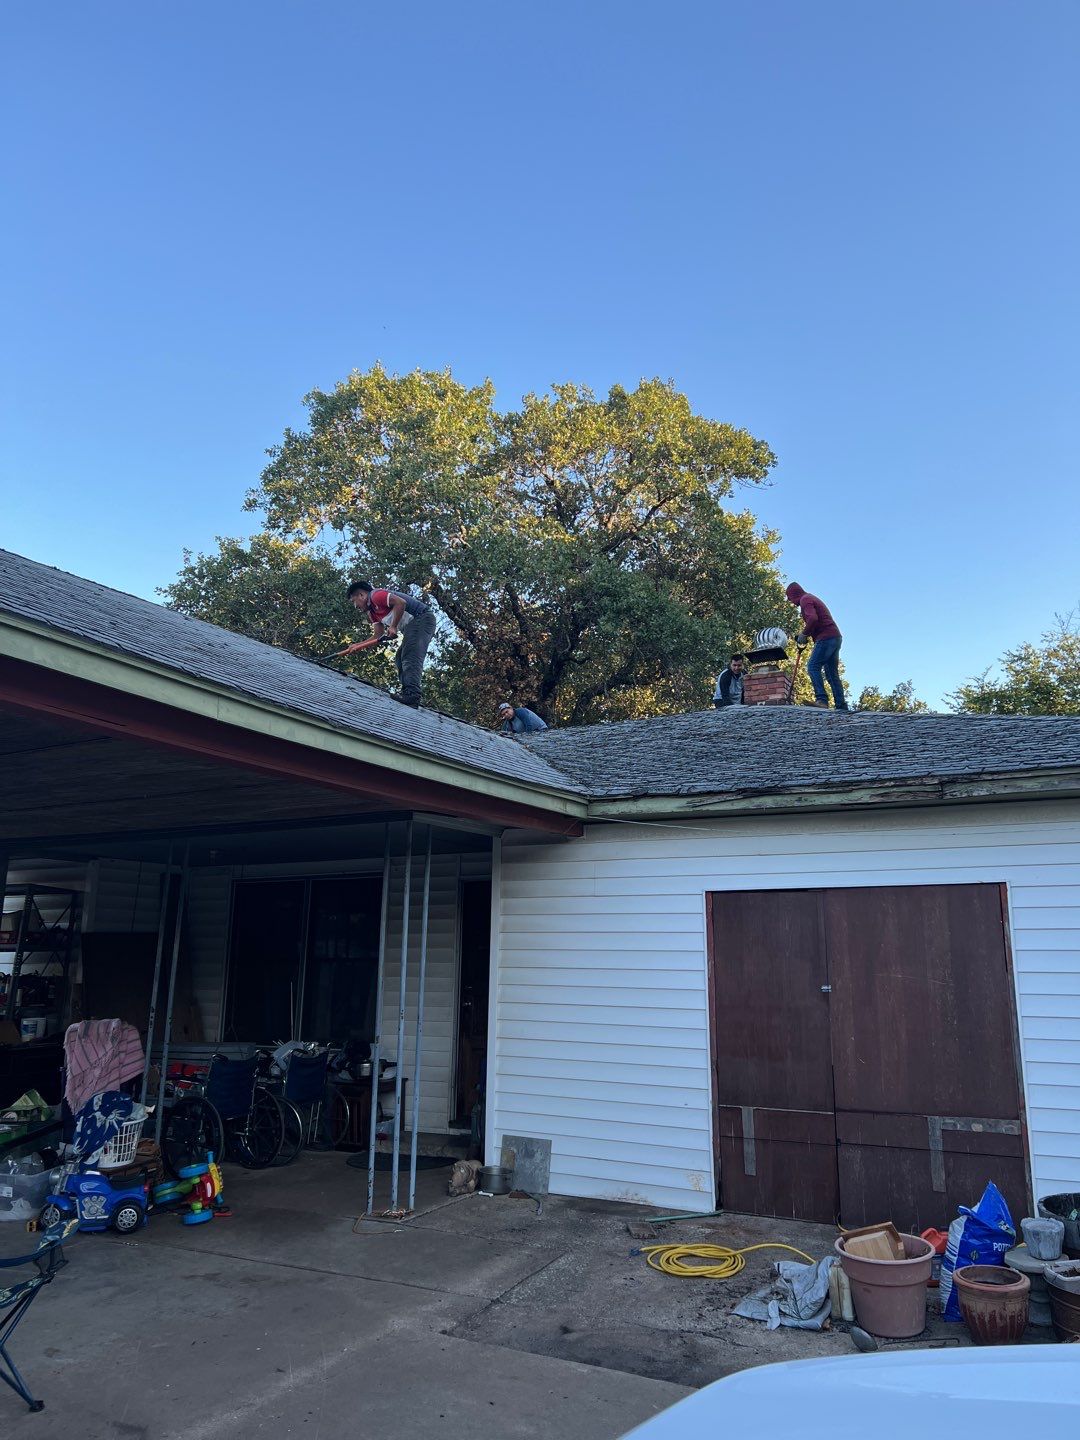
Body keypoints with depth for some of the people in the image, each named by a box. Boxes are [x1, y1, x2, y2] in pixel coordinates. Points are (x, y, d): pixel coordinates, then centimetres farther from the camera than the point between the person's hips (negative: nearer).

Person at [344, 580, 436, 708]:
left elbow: (401, 602, -22)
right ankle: (409, 696, 0)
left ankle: (412, 693, -33)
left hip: (422, 618, -11)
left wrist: (393, 627, -18)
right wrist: (357, 645, 8)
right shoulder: (372, 612, 23)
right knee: (400, 659, 7)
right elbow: (378, 636, 17)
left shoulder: (376, 595, -8)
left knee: (410, 656, -21)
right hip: (414, 626, 11)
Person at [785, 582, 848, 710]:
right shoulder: (813, 598, 27)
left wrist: (804, 634, -10)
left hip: (826, 638, -10)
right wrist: (807, 634, 17)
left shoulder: (805, 599, -4)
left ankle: (822, 700, -26)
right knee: (832, 673, 8)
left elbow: (813, 618, -21)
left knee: (813, 667, -15)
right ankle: (841, 706, 3)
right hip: (836, 637, 10)